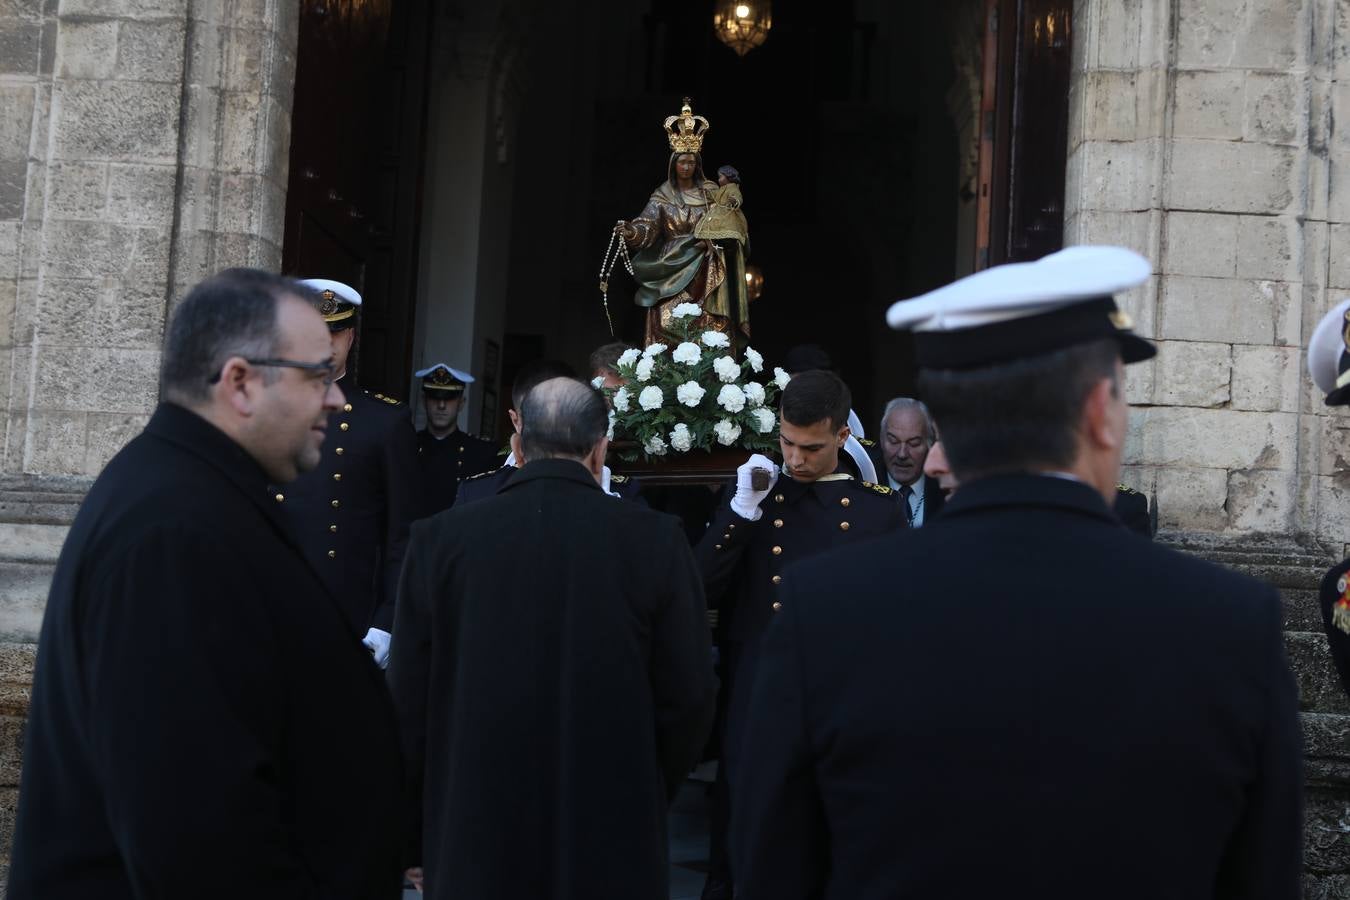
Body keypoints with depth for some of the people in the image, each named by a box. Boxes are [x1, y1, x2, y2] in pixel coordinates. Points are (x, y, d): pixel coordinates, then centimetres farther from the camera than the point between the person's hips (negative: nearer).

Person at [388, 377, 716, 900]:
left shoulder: (439, 540, -6)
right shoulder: (655, 541, -8)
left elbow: (408, 702, -3)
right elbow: (689, 698, -5)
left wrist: (417, 838, 9)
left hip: (473, 841, 1)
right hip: (612, 844, 0)